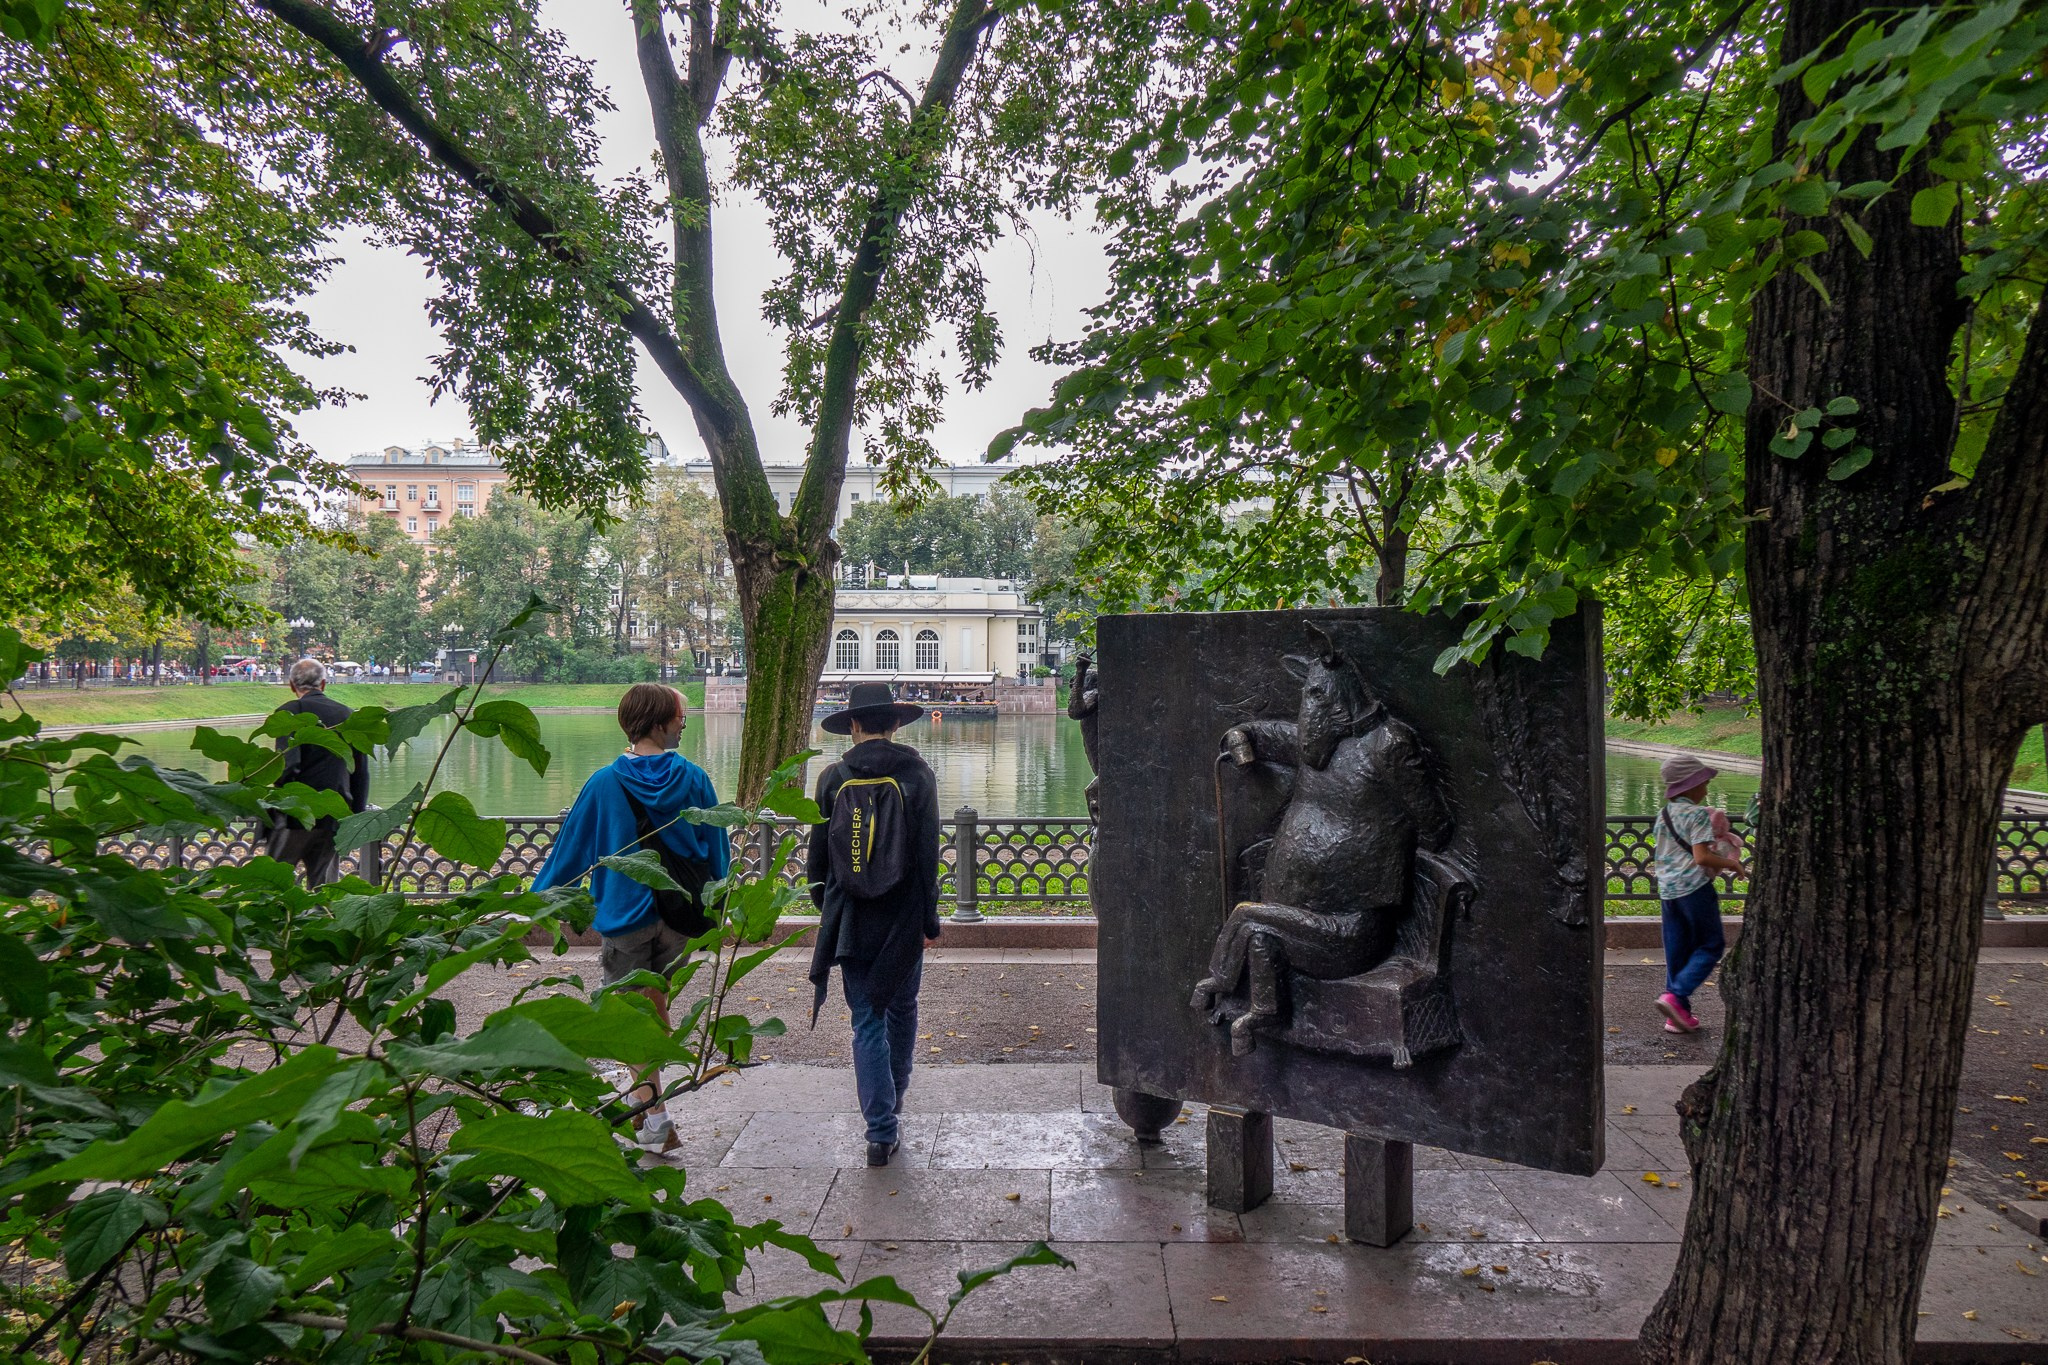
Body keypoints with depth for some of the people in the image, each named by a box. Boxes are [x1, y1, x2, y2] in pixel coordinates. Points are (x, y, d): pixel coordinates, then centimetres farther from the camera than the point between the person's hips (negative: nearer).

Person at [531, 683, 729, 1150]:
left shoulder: (604, 783, -10)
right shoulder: (693, 778, -5)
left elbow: (571, 848, -2)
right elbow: (716, 848, 4)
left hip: (624, 914, -2)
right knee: (656, 1005, 20)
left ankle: (655, 1114, 5)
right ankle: (648, 1094, 29)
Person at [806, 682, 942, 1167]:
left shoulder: (833, 778, -4)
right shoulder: (918, 774, -7)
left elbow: (817, 853, 2)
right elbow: (928, 853, -8)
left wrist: (825, 904, 18)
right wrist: (930, 918, 0)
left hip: (851, 920, 0)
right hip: (904, 919, 0)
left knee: (867, 1021, 6)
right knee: (902, 1008, 21)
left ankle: (881, 1130, 3)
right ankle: (893, 1099, 38)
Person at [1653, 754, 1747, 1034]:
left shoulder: (1663, 815, 13)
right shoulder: (1698, 814, -9)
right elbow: (1701, 857, -18)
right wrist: (1732, 864, -4)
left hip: (1667, 889, 7)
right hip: (1694, 887, -7)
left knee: (1676, 953, 11)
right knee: (1711, 946, 5)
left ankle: (1678, 1016, 13)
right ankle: (1675, 996, -9)